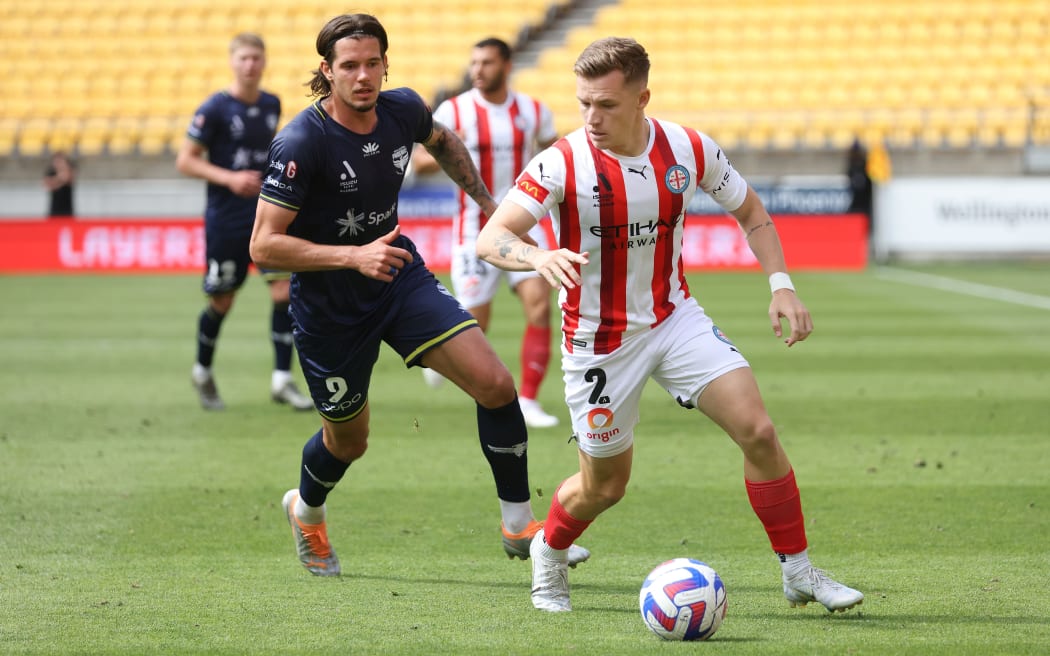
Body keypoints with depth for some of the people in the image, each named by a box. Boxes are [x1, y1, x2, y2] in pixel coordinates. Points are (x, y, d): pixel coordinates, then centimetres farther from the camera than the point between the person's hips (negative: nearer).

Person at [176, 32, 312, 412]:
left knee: (284, 288, -10)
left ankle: (282, 380, -6)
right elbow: (185, 161, -9)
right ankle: (203, 372, 29)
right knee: (222, 302, 6)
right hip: (225, 220, -4)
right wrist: (229, 178, -20)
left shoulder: (272, 105, 6)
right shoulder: (215, 109, -10)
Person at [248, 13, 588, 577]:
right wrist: (354, 256, -34)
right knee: (348, 440, 13)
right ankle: (305, 511, 49)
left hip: (400, 276, 4)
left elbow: (442, 141, 19)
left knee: (494, 383, -14)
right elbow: (264, 245, -25)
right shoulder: (301, 143, -25)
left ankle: (518, 526, 2)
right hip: (327, 308, -4)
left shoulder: (403, 110, -8)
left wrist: (487, 203, 18)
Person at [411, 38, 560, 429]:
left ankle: (527, 401, -7)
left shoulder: (534, 112, 2)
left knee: (539, 305, -16)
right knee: (475, 323, -1)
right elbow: (418, 162, -5)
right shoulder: (454, 111, -5)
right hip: (475, 230, -2)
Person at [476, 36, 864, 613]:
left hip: (674, 318, 3)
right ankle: (547, 555, 40)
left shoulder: (689, 150, -9)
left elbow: (749, 210, 8)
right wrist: (539, 257, -48)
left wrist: (780, 284, -4)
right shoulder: (563, 163, -20)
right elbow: (490, 239, -27)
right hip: (599, 342, -3)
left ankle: (799, 573, 0)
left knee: (757, 430, -13)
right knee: (604, 486, 7)